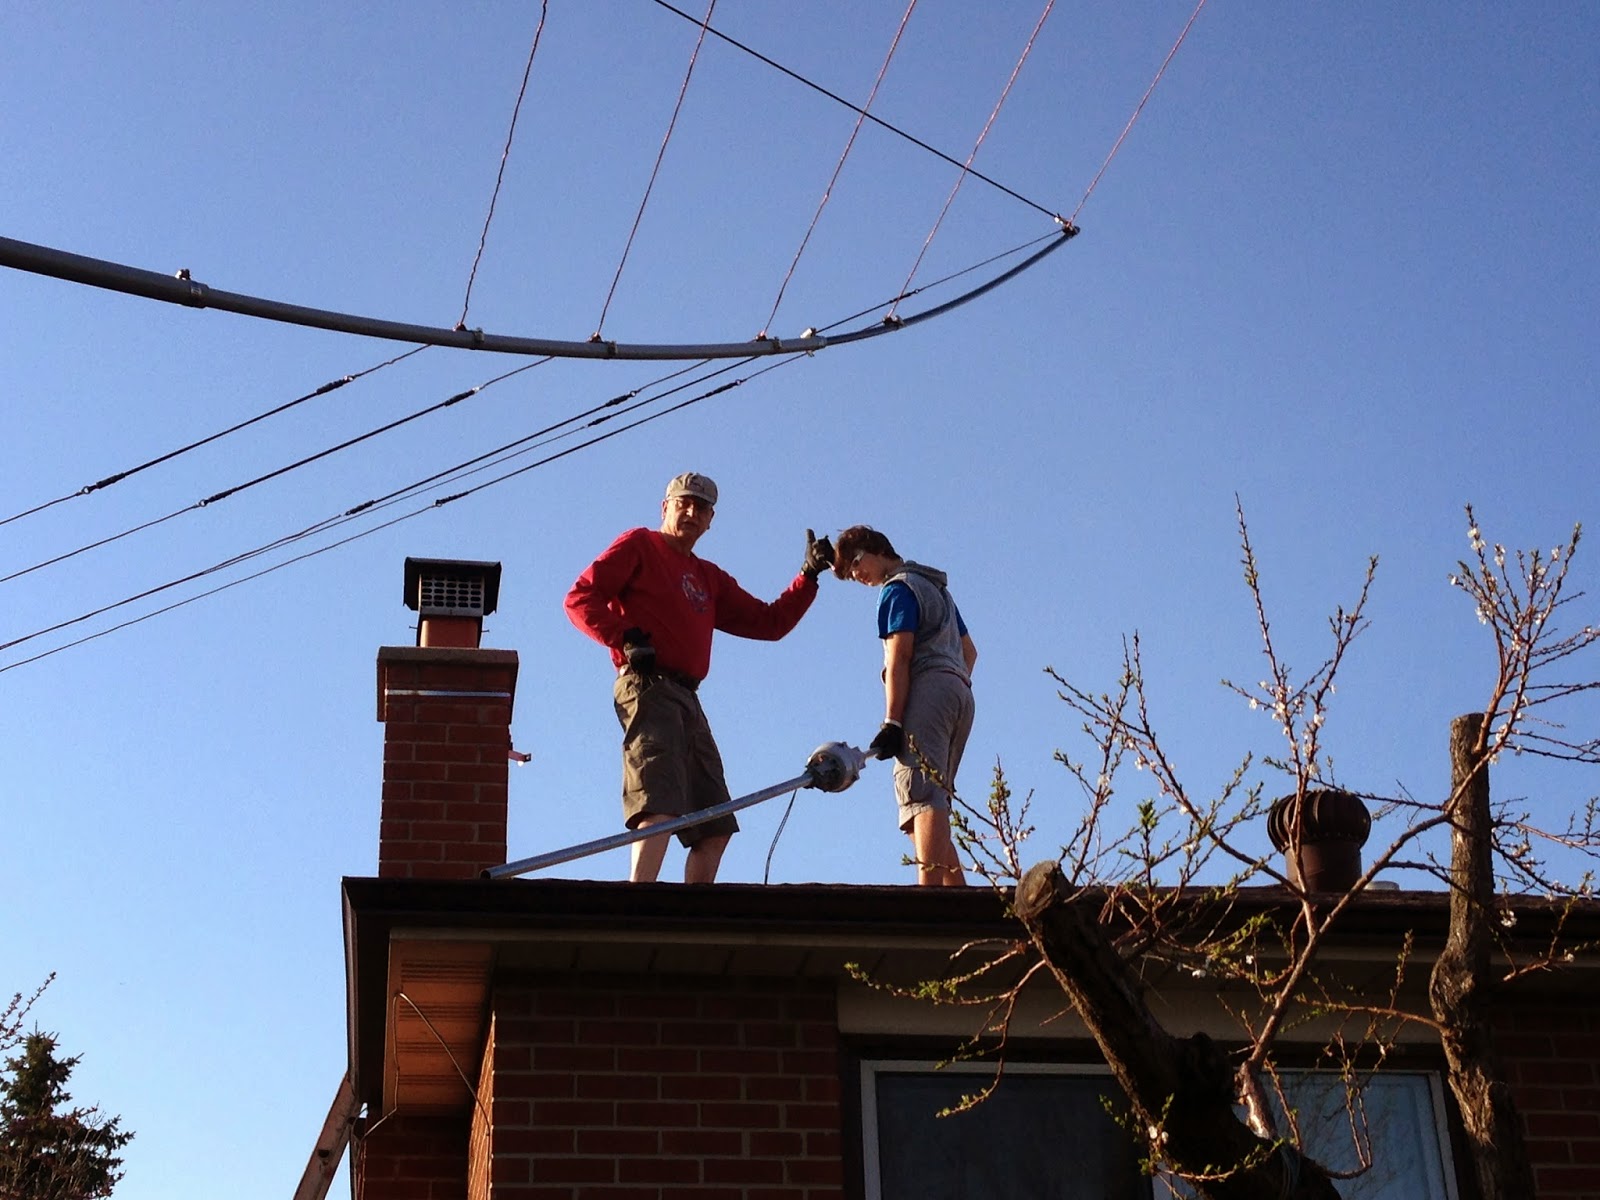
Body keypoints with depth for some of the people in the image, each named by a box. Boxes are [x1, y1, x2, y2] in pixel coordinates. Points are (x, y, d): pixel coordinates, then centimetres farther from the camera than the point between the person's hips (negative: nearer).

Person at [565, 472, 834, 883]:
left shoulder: (710, 578, 28)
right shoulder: (639, 545, 9)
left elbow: (770, 622, 25)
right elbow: (581, 598, -1)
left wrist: (809, 576, 15)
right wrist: (626, 639, -15)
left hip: (687, 699, 8)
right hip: (649, 687, -8)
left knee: (715, 828, 6)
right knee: (661, 804, -25)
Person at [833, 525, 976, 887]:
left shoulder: (898, 588, 0)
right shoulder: (936, 587, 29)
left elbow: (899, 658, -11)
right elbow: (969, 651, 33)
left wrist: (892, 722, -16)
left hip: (928, 690, -9)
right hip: (960, 693, 9)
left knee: (921, 793, -21)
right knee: (934, 798, 9)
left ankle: (929, 893, -37)